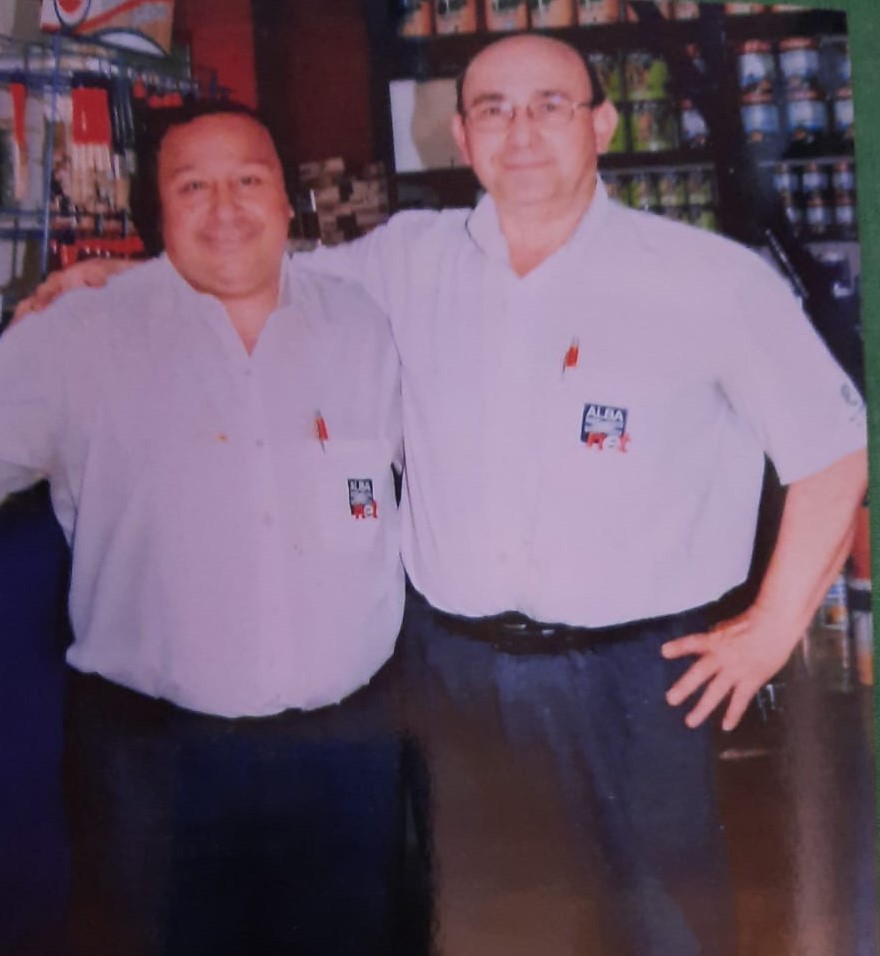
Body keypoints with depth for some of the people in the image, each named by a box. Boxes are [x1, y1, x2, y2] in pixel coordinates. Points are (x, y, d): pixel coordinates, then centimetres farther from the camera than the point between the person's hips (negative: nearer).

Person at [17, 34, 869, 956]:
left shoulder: (710, 280, -8)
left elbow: (832, 447, -2)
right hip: (453, 663, 3)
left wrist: (774, 626, -3)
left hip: (636, 672, -3)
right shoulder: (406, 261, 2)